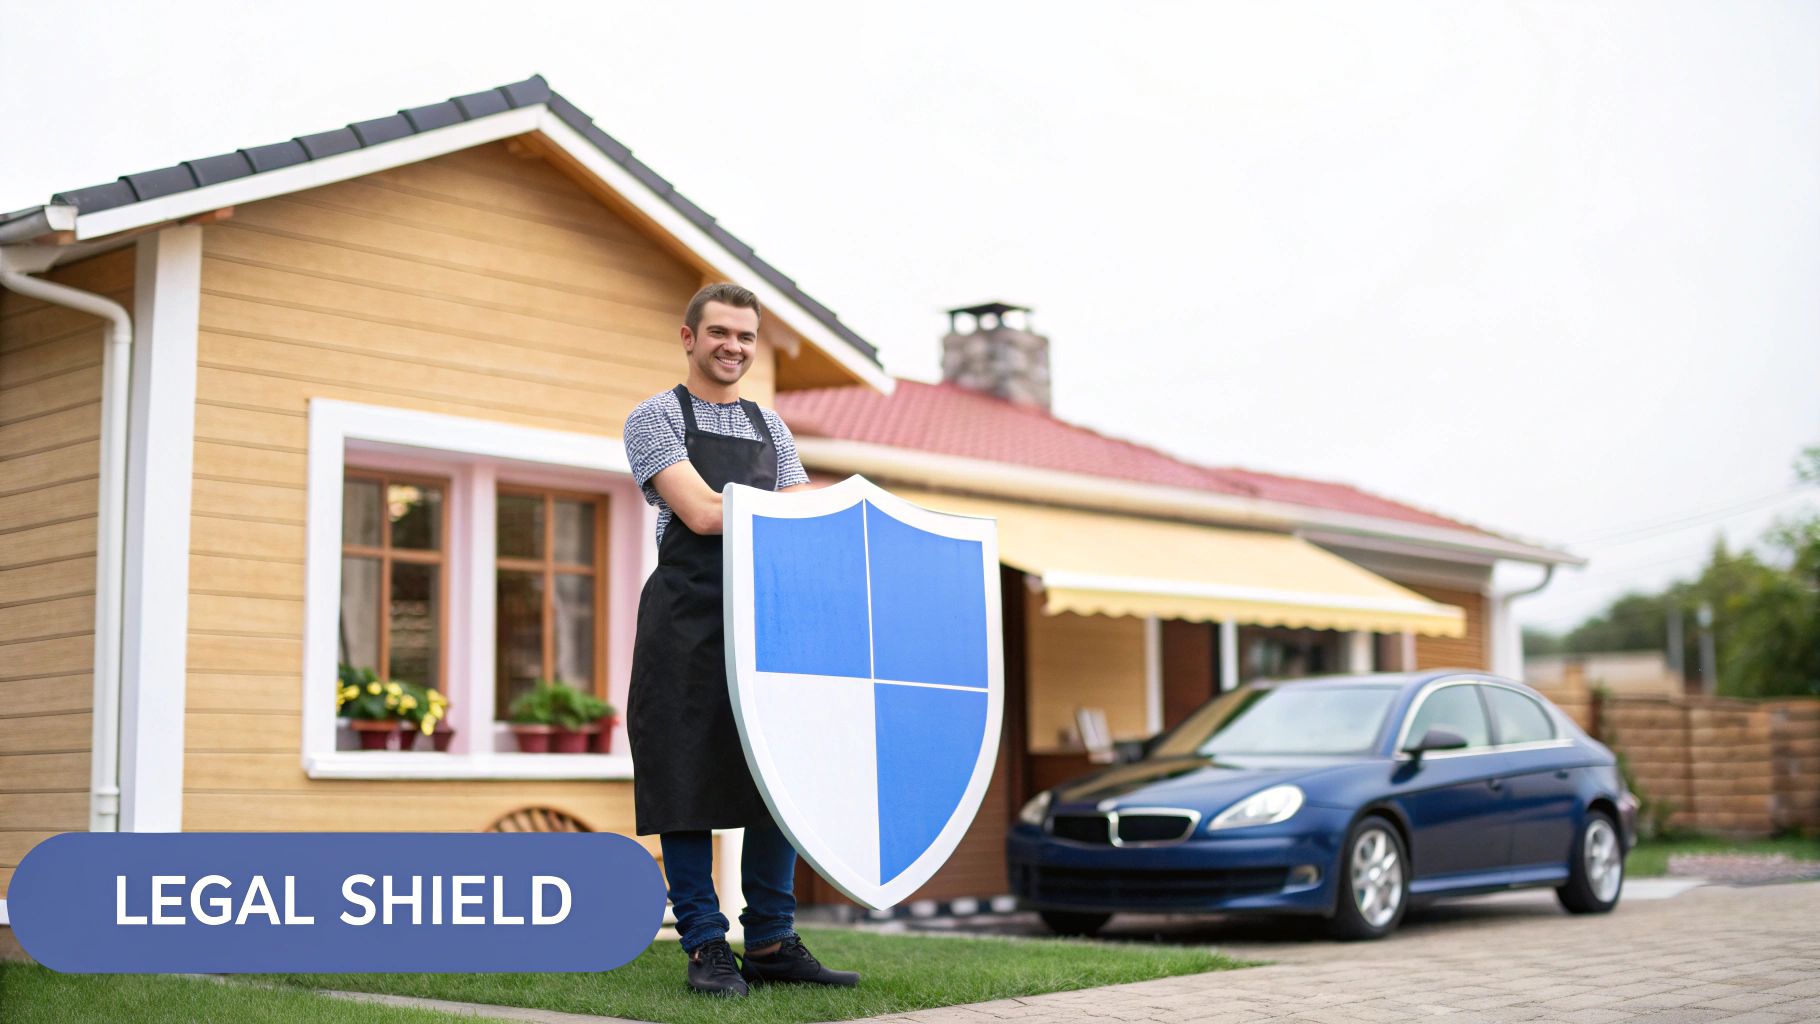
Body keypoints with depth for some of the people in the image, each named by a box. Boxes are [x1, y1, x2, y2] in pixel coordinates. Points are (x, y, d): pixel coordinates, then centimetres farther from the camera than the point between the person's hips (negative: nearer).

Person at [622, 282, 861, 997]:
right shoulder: (656, 417, 1)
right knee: (690, 780, -3)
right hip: (688, 623, -5)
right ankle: (706, 946, 5)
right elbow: (701, 512, -13)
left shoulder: (771, 428, 19)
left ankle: (771, 943, 13)